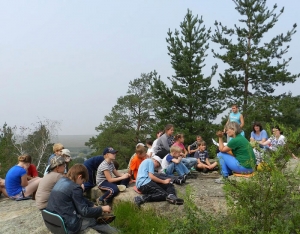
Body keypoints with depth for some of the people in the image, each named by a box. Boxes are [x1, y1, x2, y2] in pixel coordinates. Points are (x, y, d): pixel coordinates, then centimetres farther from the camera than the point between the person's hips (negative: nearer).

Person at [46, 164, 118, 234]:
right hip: (67, 225, -9)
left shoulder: (62, 181, 7)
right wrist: (102, 209, -1)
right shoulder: (75, 187, -19)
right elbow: (85, 212, -14)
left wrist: (93, 205, 15)